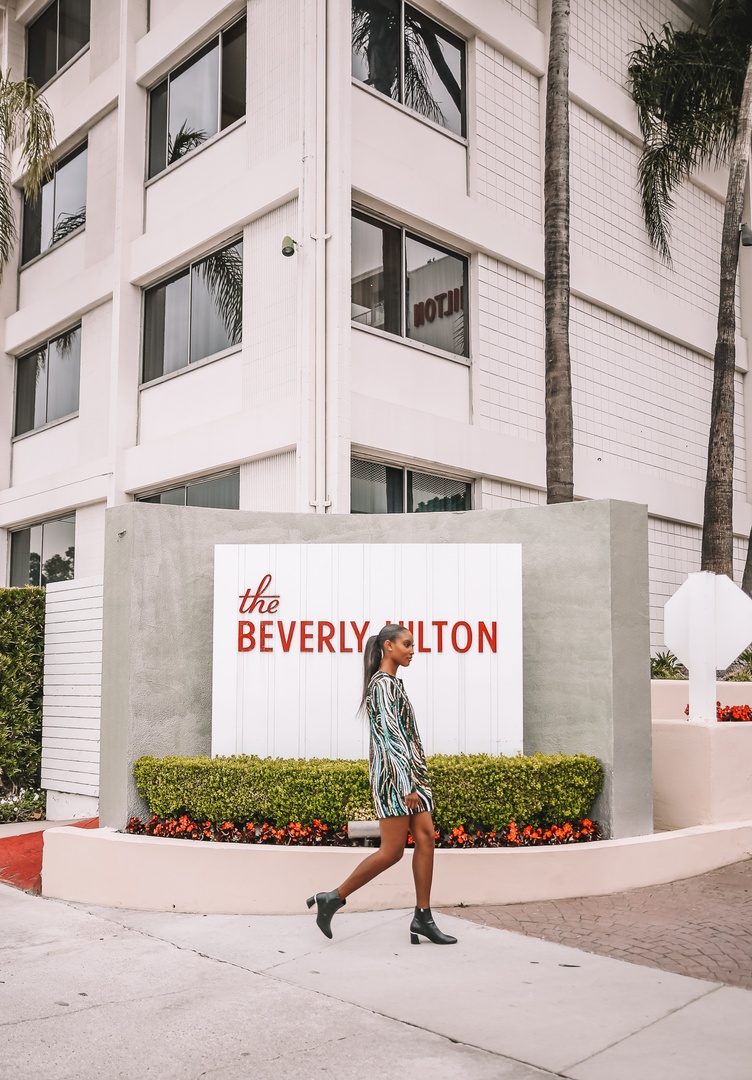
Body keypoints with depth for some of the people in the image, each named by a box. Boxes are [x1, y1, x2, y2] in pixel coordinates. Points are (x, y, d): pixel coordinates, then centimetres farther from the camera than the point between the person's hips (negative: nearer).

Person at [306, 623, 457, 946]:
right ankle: (333, 899, 4)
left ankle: (422, 917, 4)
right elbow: (390, 735, -19)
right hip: (395, 771, -9)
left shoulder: (391, 683, 17)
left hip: (409, 770, 9)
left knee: (426, 837, 1)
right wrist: (406, 784, -23)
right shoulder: (383, 683, -12)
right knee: (392, 850, -6)